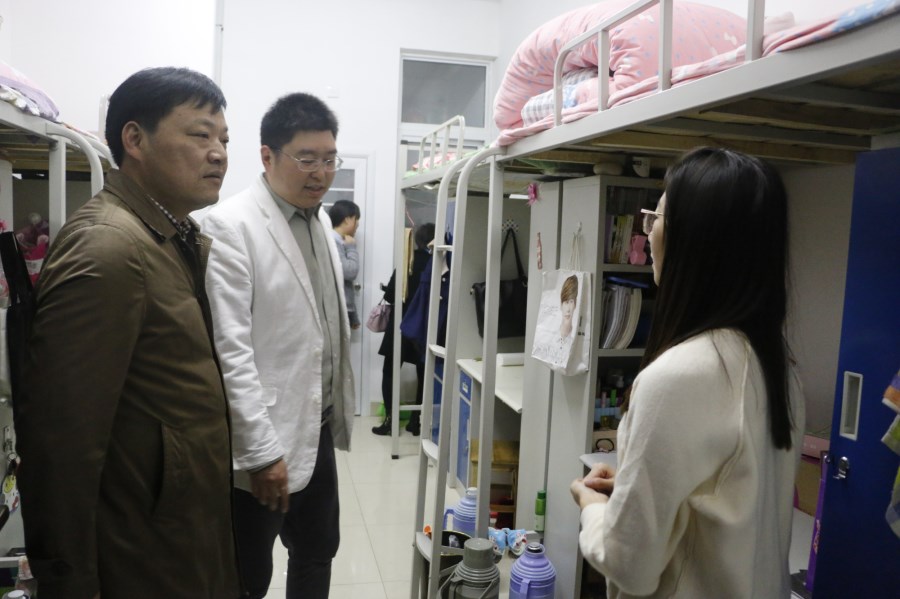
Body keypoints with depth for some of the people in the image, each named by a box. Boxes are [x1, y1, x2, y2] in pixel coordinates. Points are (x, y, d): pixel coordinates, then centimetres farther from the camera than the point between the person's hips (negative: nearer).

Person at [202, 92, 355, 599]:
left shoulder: (321, 219, 8)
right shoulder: (231, 225, -16)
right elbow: (229, 349, -20)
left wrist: (339, 412, 13)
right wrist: (261, 451, -20)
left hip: (318, 429, 7)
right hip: (265, 444, -7)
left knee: (318, 554, 21)